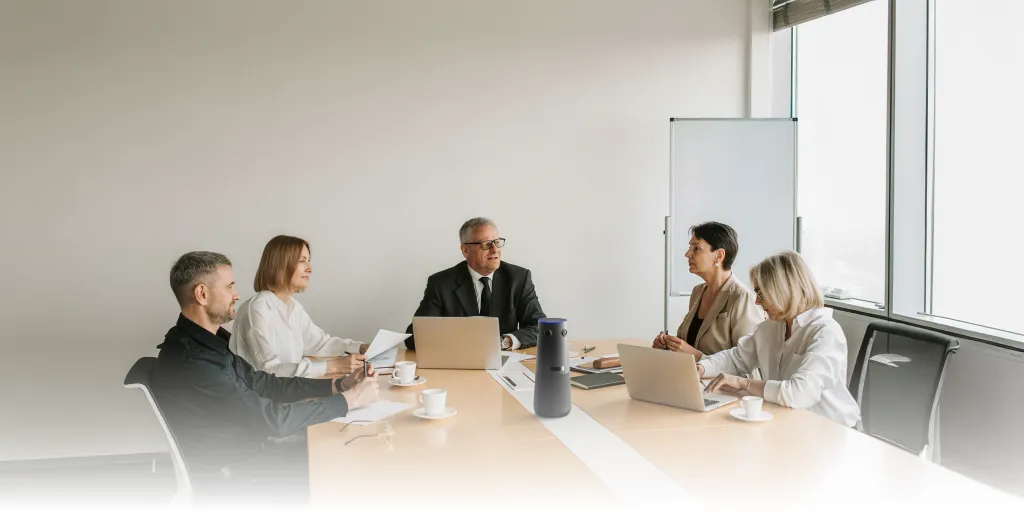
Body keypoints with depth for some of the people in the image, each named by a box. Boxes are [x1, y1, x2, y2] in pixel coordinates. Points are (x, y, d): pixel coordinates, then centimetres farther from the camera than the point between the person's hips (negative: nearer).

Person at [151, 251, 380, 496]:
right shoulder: (189, 362, -27)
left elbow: (264, 384, 9)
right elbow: (271, 418, -26)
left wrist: (338, 385, -2)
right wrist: (349, 400, -17)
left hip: (247, 450, 9)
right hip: (228, 476, -9)